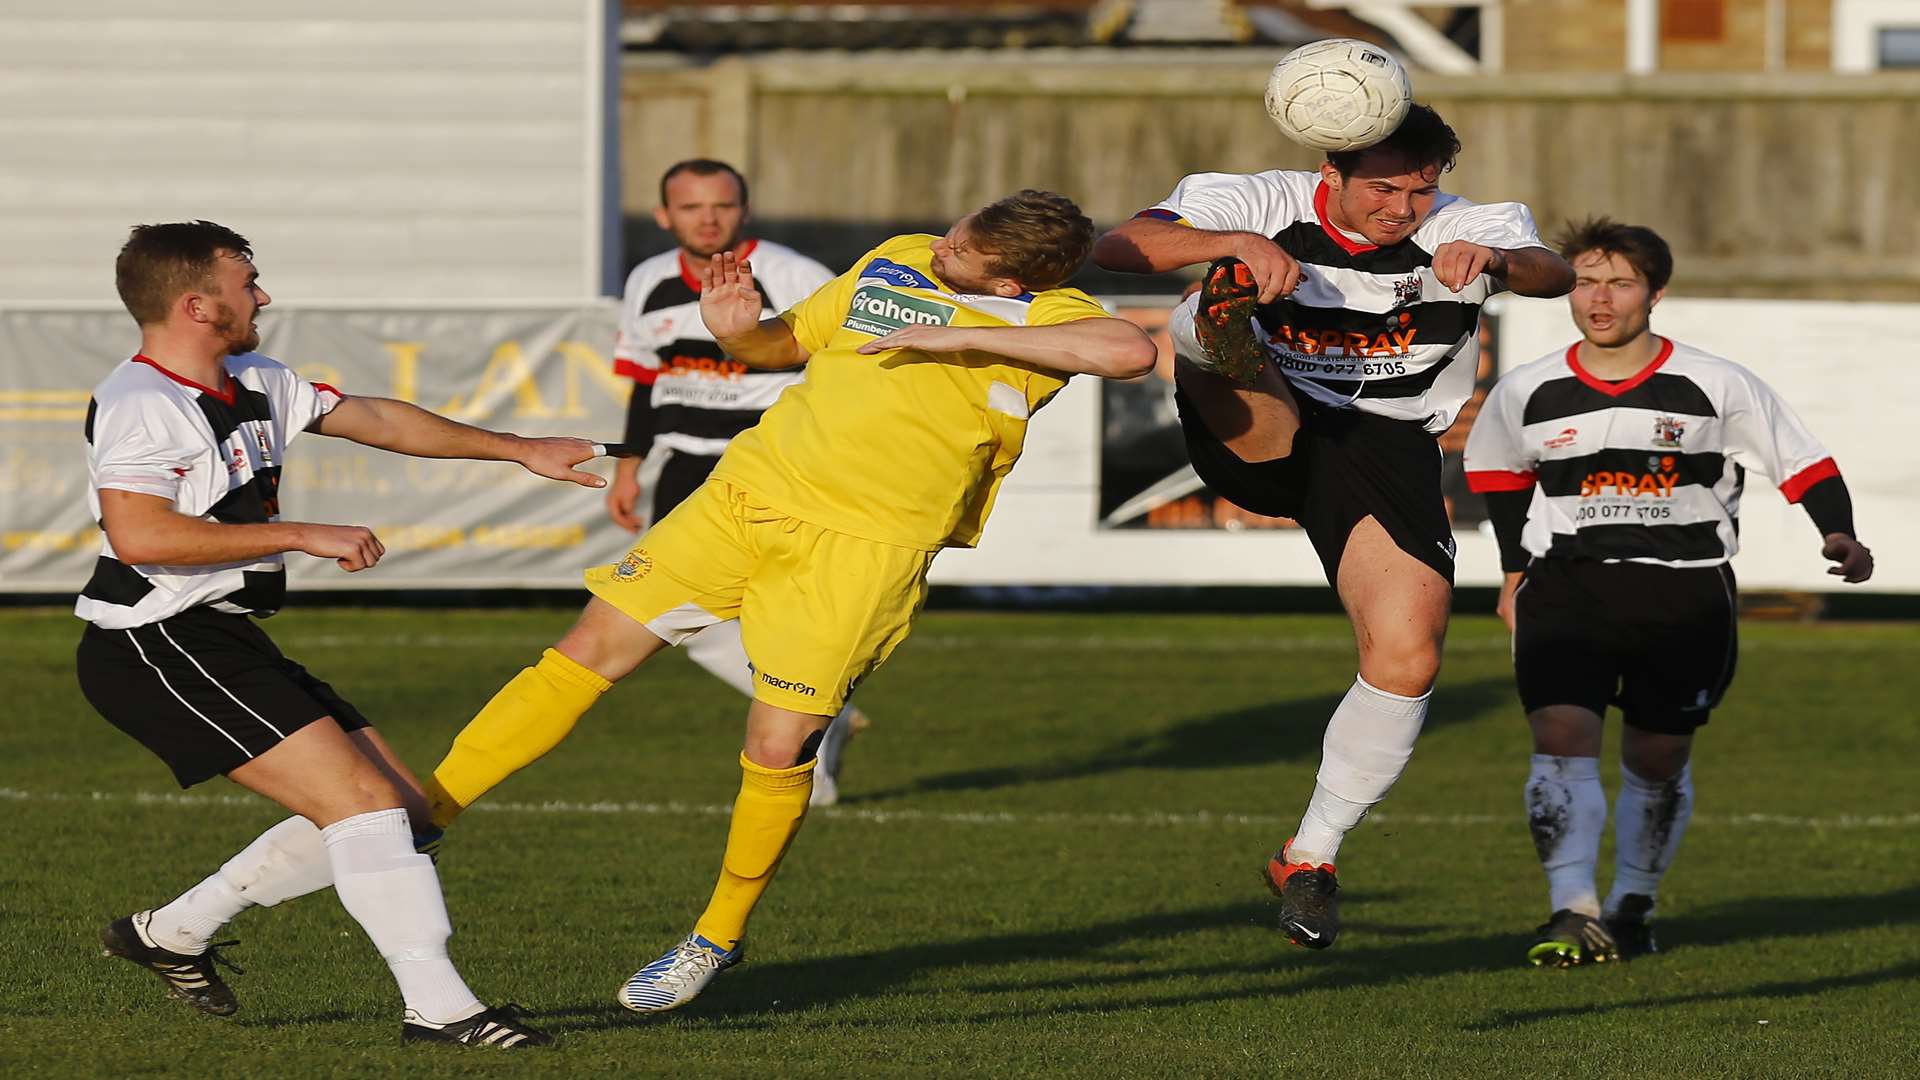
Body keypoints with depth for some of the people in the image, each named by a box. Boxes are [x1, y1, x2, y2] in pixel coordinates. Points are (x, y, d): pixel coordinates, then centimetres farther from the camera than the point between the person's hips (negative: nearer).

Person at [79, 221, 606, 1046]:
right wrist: (301, 537, -22)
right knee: (360, 799, -19)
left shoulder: (252, 384, 15)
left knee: (403, 812, 9)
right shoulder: (140, 405, -14)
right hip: (160, 645, -10)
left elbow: (376, 420, 24)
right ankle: (437, 1007, -19)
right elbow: (137, 535, -27)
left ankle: (172, 932, 19)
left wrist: (521, 451, 27)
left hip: (226, 644, 10)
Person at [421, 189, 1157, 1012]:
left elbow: (1131, 351, -31)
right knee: (592, 650, -1)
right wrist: (736, 331, -4)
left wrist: (960, 337, -26)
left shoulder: (1045, 314, -8)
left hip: (864, 548, -5)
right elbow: (785, 343, 21)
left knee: (778, 748, -10)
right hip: (750, 489, 5)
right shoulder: (896, 263, 8)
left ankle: (718, 939, 15)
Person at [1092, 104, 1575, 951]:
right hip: (1259, 436, 0)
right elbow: (1117, 248, -20)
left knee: (1408, 657, -13)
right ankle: (1226, 334, -69)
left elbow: (1551, 273, -25)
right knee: (1204, 328, -29)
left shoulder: (1458, 229, -5)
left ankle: (1312, 856, 4)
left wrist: (1499, 263, -49)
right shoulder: (1267, 204, -7)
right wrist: (1239, 244, -38)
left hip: (1384, 446, 1)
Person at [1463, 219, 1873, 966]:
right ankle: (1573, 914, -27)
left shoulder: (1718, 388, -6)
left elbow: (1804, 463, 1)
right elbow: (1497, 470, 22)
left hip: (1686, 592, -1)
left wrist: (1839, 537, -14)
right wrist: (1515, 570, 22)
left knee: (1657, 763, 6)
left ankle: (1632, 906, 26)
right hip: (1567, 588, 1)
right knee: (1562, 737, -19)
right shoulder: (1526, 394, 2)